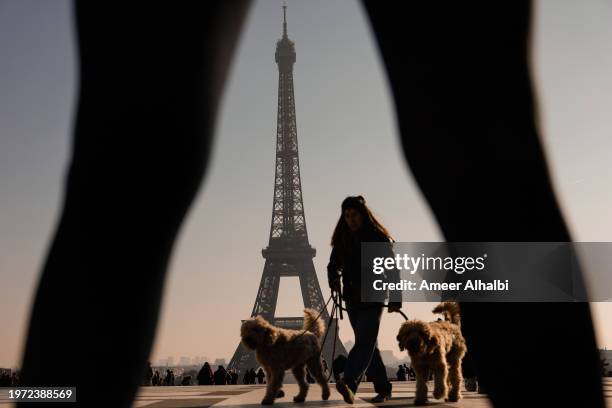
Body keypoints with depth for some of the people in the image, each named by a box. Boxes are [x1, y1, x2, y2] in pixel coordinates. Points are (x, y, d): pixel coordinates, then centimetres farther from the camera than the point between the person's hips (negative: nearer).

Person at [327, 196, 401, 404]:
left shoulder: (379, 238, -3)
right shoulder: (342, 240, 9)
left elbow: (392, 269, -3)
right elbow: (334, 265, 20)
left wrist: (395, 299, -7)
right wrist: (334, 280, -1)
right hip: (352, 299, 6)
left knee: (365, 341, -18)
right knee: (368, 344, 9)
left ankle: (348, 383, -33)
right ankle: (383, 388, 19)